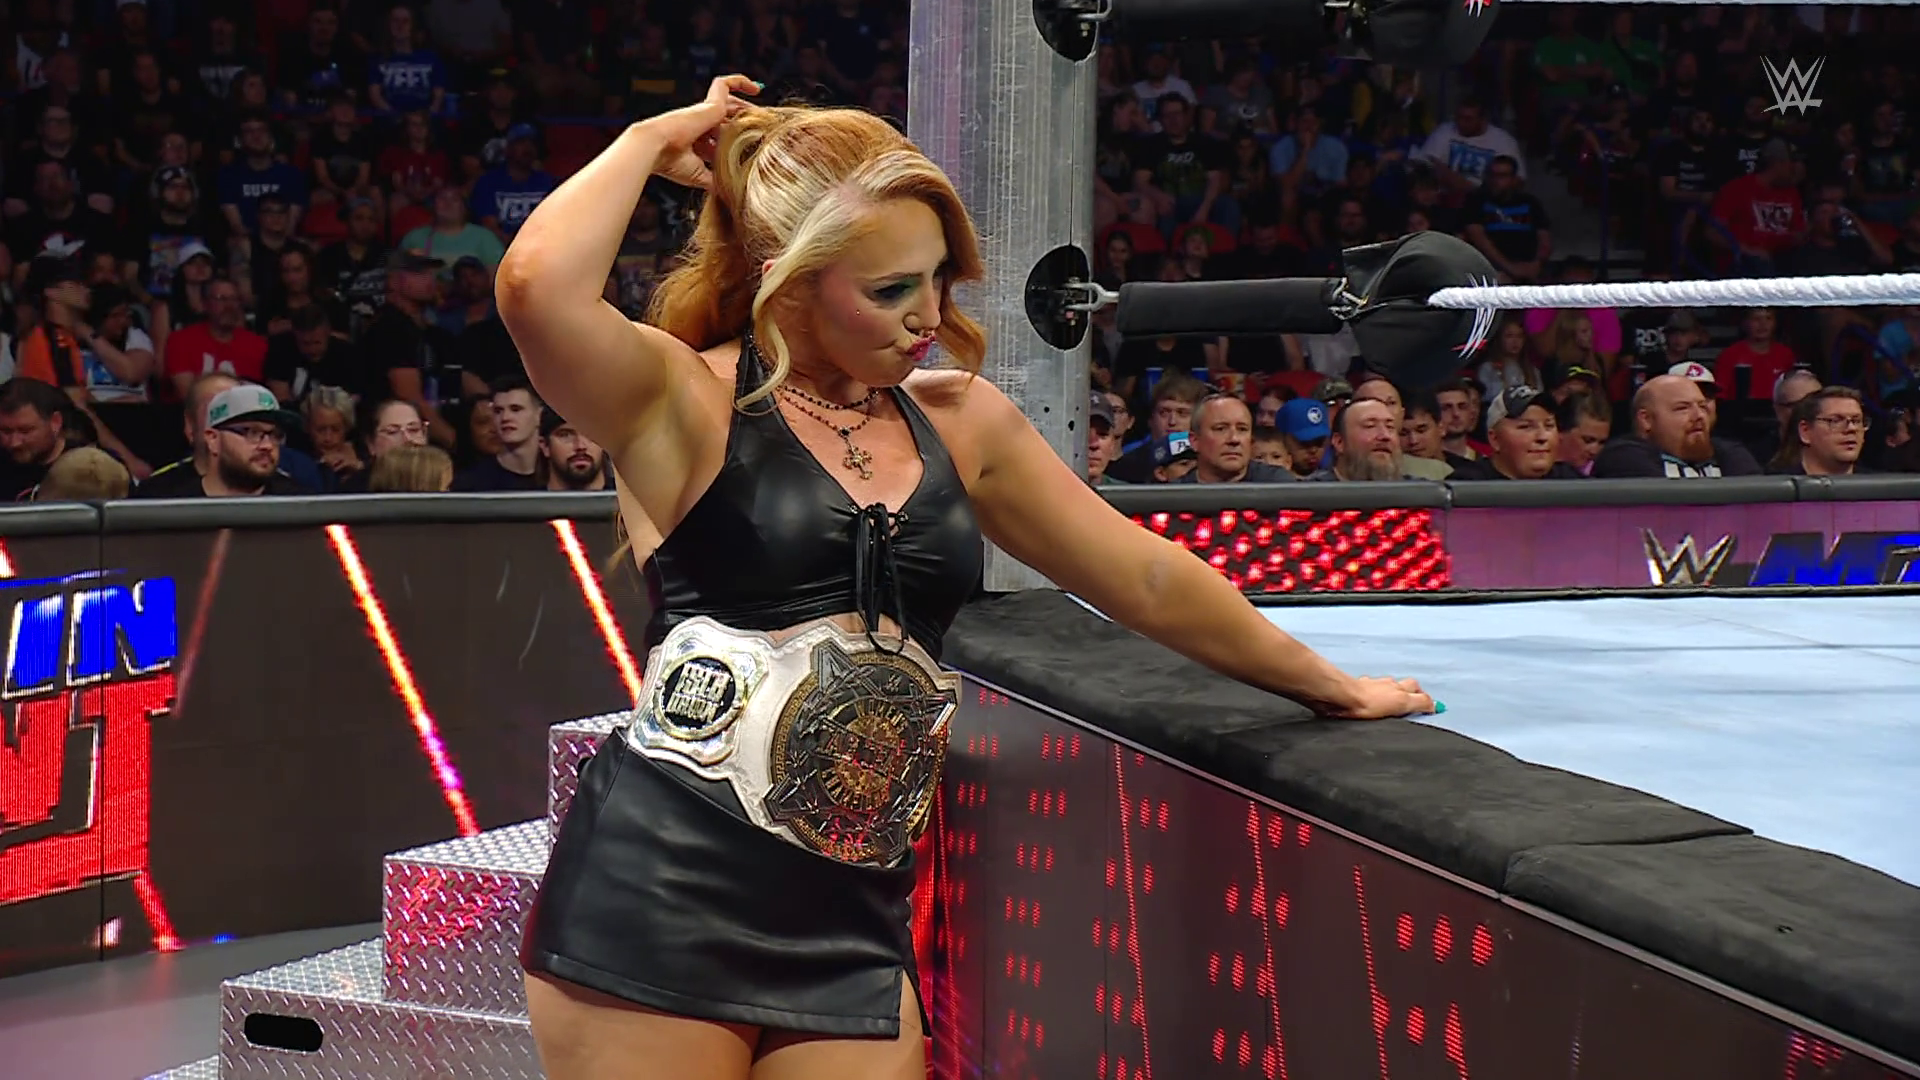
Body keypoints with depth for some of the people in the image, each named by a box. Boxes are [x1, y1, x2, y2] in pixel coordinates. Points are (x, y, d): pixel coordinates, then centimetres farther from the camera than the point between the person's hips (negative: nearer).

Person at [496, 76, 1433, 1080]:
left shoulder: (961, 419, 14)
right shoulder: (686, 403, -2)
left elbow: (1147, 578, 24)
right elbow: (538, 289, -23)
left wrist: (1331, 685, 32)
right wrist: (652, 140, -7)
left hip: (851, 928, 5)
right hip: (658, 910, -5)